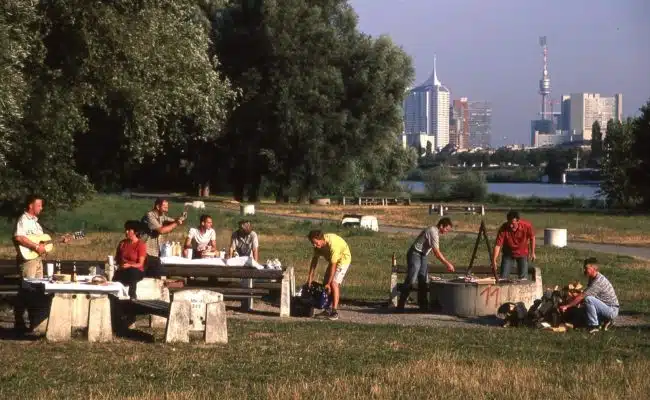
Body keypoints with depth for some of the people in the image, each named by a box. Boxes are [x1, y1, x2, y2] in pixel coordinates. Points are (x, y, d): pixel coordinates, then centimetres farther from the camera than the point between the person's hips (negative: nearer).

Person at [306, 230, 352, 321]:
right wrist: (310, 277, -5)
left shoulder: (333, 244, -38)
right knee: (325, 282, 6)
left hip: (343, 259, -8)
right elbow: (314, 259, -4)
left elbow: (333, 265, -33)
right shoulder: (318, 244, -14)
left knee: (334, 283, -20)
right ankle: (327, 310, 16)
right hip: (332, 260, 8)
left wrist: (328, 283, -29)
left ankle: (335, 312, -21)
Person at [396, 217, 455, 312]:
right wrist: (447, 264, -16)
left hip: (422, 256, 10)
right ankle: (400, 305, -9)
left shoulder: (436, 232, 11)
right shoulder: (433, 232, -20)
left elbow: (436, 252, 19)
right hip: (415, 254, -10)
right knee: (411, 281, -11)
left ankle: (423, 304, 10)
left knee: (423, 280, 7)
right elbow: (437, 253, -21)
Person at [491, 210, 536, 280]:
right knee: (503, 277, -1)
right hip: (508, 254, 0)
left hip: (523, 253, 0)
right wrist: (494, 261, -40)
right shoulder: (503, 229, -30)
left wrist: (532, 253, -2)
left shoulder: (527, 226, -27)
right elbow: (497, 245, -31)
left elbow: (532, 238, -6)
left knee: (523, 277, 1)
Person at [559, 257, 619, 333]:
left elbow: (582, 296, -25)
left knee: (588, 299, -27)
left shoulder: (598, 281, -24)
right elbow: (583, 295, 14)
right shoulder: (593, 278, 6)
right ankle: (606, 320, 14)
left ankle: (594, 326, -17)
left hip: (612, 311, -10)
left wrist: (566, 306, -22)